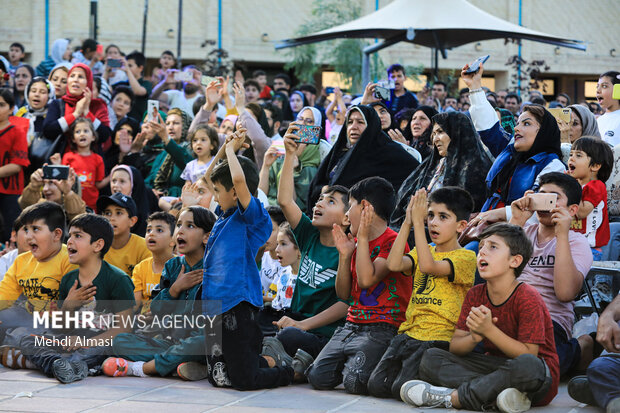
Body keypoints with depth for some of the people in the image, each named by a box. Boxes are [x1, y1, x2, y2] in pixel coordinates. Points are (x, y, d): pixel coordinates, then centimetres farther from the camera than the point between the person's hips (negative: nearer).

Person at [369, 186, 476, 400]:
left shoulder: (466, 257, -4)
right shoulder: (424, 251, 18)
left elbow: (428, 266, -21)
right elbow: (394, 264, -3)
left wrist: (418, 222, -18)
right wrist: (407, 223, -6)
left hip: (439, 337, -6)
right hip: (409, 332, 6)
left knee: (402, 389, -22)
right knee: (376, 385, -12)